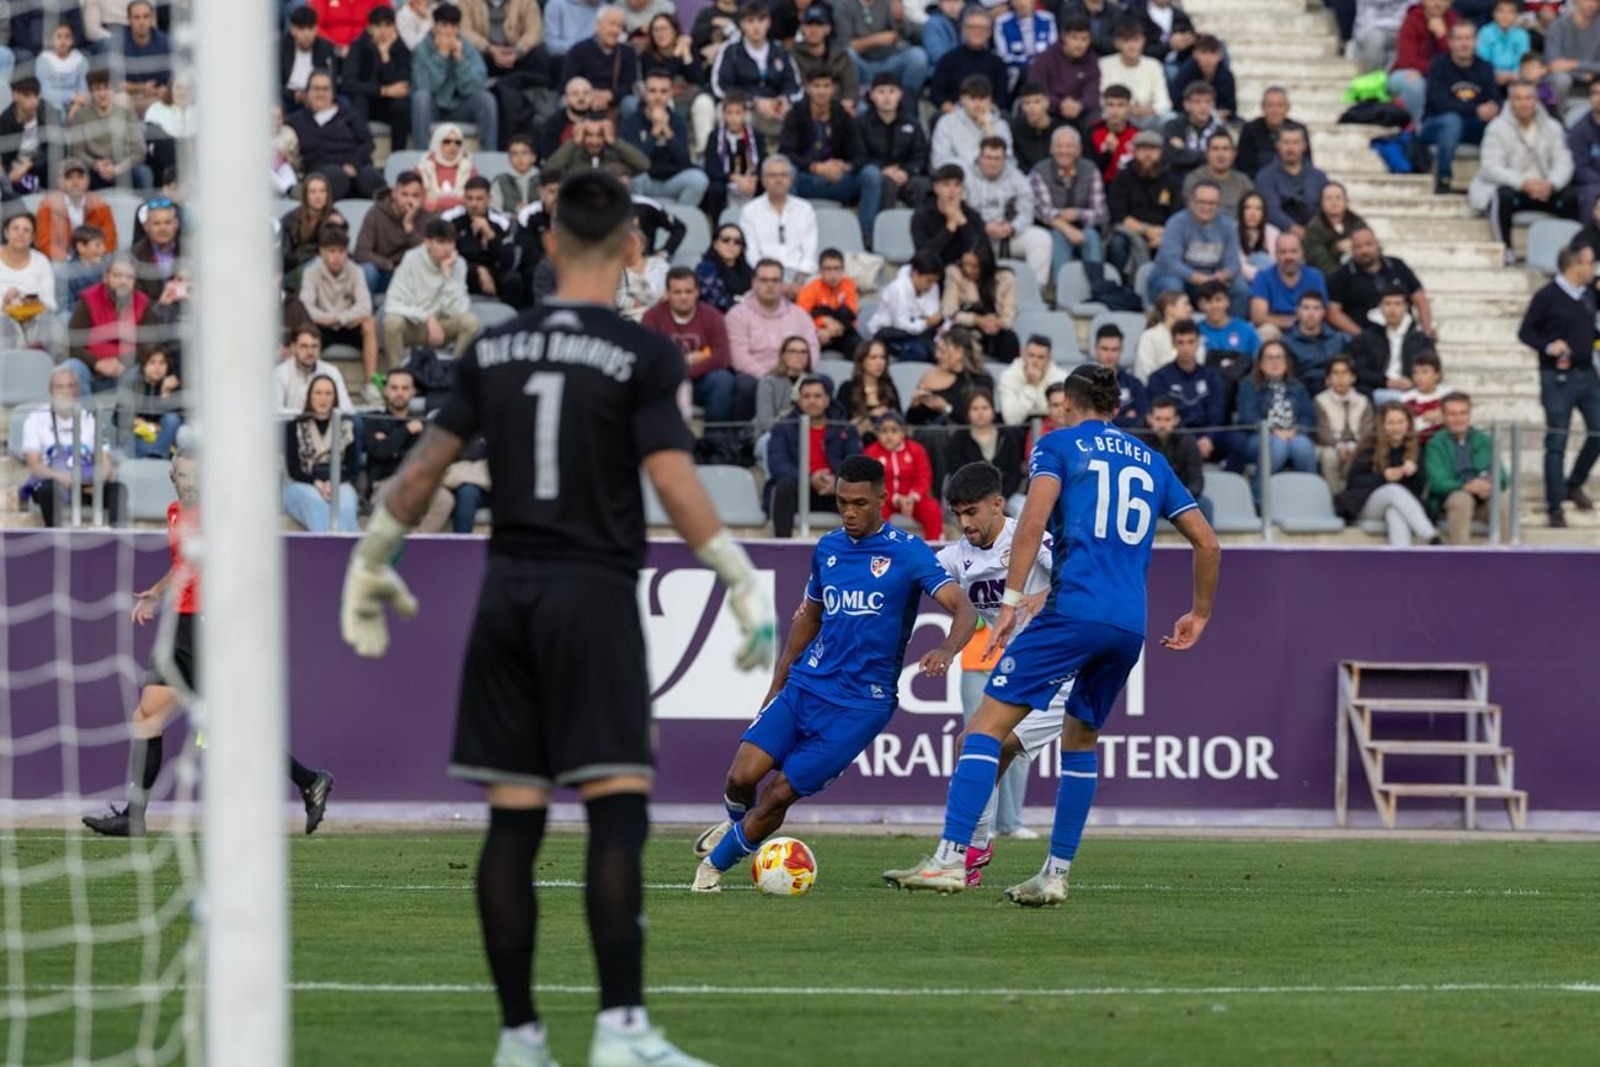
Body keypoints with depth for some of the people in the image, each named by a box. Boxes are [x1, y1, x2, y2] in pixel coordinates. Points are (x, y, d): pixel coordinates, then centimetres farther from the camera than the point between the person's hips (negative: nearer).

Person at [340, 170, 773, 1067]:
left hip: (509, 592, 5)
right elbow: (673, 481, -14)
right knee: (618, 814, -8)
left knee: (514, 821, 7)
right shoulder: (644, 355, -5)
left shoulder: (495, 349, 8)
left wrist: (374, 559, 21)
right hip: (594, 594, -5)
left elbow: (428, 464, 10)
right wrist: (744, 583, -10)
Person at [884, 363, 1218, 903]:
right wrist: (1200, 614, 33)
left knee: (989, 724, -6)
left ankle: (951, 859, -18)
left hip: (1073, 610, -6)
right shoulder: (1151, 462, 22)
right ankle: (1055, 875, 16)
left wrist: (1011, 601, -11)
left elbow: (1033, 521, -9)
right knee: (1080, 740, 20)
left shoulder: (1058, 445, 7)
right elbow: (1207, 542, 22)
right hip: (1130, 626, 6)